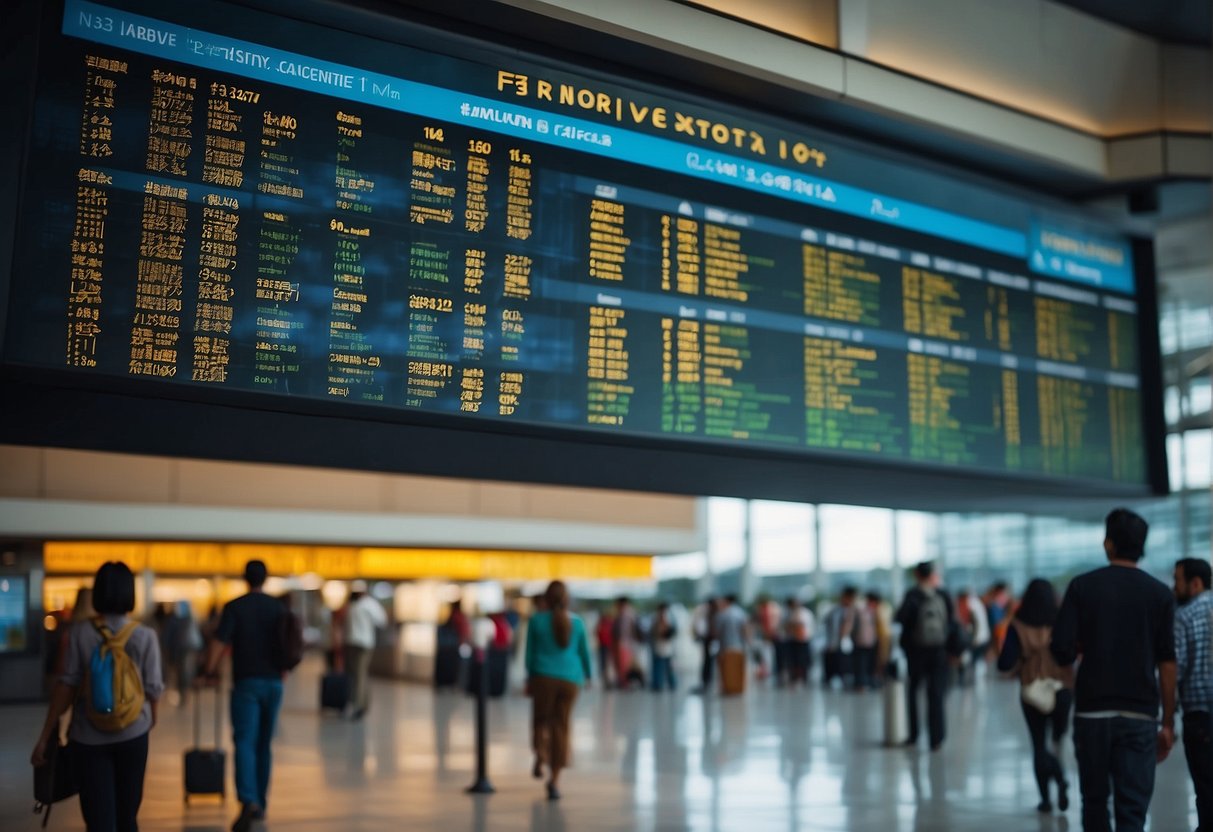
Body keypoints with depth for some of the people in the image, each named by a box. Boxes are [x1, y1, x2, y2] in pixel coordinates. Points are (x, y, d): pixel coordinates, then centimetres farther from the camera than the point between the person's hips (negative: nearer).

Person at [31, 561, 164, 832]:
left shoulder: (81, 634, -6)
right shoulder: (145, 636, -7)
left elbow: (66, 687, -8)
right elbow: (153, 688, -5)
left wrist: (44, 737, -1)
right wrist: (152, 718, 16)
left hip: (89, 736, 0)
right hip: (132, 734, 1)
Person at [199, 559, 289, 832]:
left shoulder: (234, 607, -6)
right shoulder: (279, 608, 5)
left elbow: (219, 644, -13)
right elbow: (285, 644, 9)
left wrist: (208, 672, -1)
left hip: (246, 682, -3)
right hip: (273, 682, 4)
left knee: (245, 742, -9)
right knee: (264, 744, 15)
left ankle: (248, 800, -28)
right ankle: (261, 804, 20)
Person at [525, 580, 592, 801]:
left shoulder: (537, 620, -3)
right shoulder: (576, 622, 3)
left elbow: (530, 651, 1)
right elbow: (584, 651, 11)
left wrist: (529, 678, 11)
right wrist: (588, 675, 26)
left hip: (544, 677, -1)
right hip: (570, 679, 1)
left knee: (540, 719, 14)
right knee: (561, 726, 6)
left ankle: (540, 755, -15)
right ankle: (555, 778, 1)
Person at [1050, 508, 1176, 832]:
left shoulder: (1082, 586, -2)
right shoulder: (1160, 593, 0)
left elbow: (1063, 653, -8)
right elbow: (1167, 664, -1)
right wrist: (1168, 723, 5)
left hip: (1091, 711, 0)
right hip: (1139, 715, 0)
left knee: (1095, 802, 17)